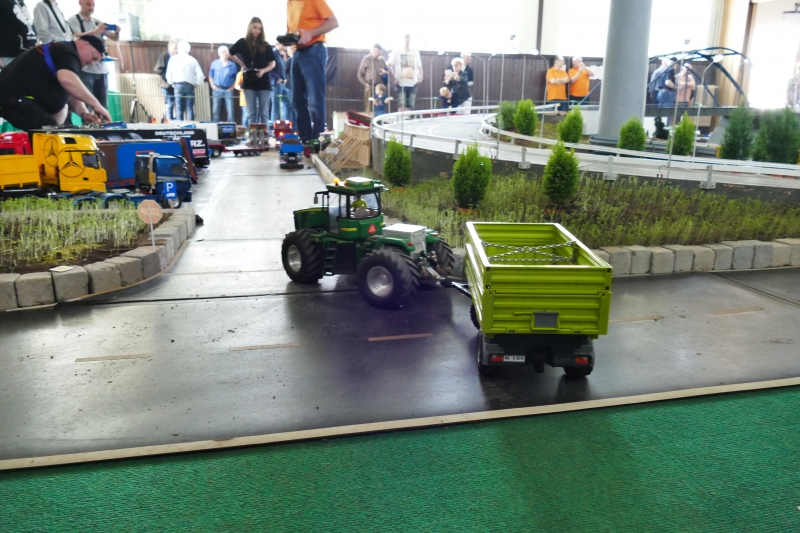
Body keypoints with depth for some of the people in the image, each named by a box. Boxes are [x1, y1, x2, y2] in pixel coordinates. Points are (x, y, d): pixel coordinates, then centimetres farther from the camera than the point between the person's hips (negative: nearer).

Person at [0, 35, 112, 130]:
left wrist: (84, 113, 0)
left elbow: (71, 93, 18)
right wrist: (95, 104, -30)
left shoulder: (62, 52, 21)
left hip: (18, 99, 11)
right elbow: (67, 79, -34)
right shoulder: (67, 53, -11)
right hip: (13, 98, -11)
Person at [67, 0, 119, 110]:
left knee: (103, 106, 2)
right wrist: (95, 31, -30)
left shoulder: (98, 22, 18)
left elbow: (114, 38, 11)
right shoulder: (73, 20, 4)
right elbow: (78, 37, -12)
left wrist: (116, 32, -13)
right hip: (85, 69, -4)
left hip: (102, 69, 5)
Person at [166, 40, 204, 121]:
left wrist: (171, 83, 17)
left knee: (179, 109, 3)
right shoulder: (192, 59, 2)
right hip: (190, 86, 1)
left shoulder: (173, 59, 0)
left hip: (178, 85, 0)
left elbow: (168, 74, 1)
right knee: (190, 109, 3)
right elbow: (200, 75, -2)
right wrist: (196, 83, 14)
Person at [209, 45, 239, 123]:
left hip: (228, 90, -1)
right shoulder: (214, 63, 10)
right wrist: (212, 85, 1)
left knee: (230, 111, -4)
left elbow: (237, 77, 10)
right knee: (215, 111, 1)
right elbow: (210, 76, 13)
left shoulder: (233, 64, 6)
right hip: (217, 90, 1)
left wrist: (233, 86, -1)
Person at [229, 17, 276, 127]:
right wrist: (241, 64, 5)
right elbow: (231, 54, 19)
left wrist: (263, 70, -14)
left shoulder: (265, 45, 5)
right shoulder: (242, 43, 5)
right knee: (252, 113, 3)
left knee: (264, 113, 0)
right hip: (249, 82, 0)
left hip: (264, 82, 0)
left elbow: (272, 63, 5)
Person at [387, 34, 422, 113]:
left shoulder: (415, 52, 12)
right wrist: (395, 78, -11)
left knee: (410, 105, 3)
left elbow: (419, 66, 16)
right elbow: (389, 65, -2)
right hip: (401, 82, -3)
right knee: (401, 104, -12)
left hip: (413, 83, 3)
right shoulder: (397, 52, 2)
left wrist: (420, 78, 1)